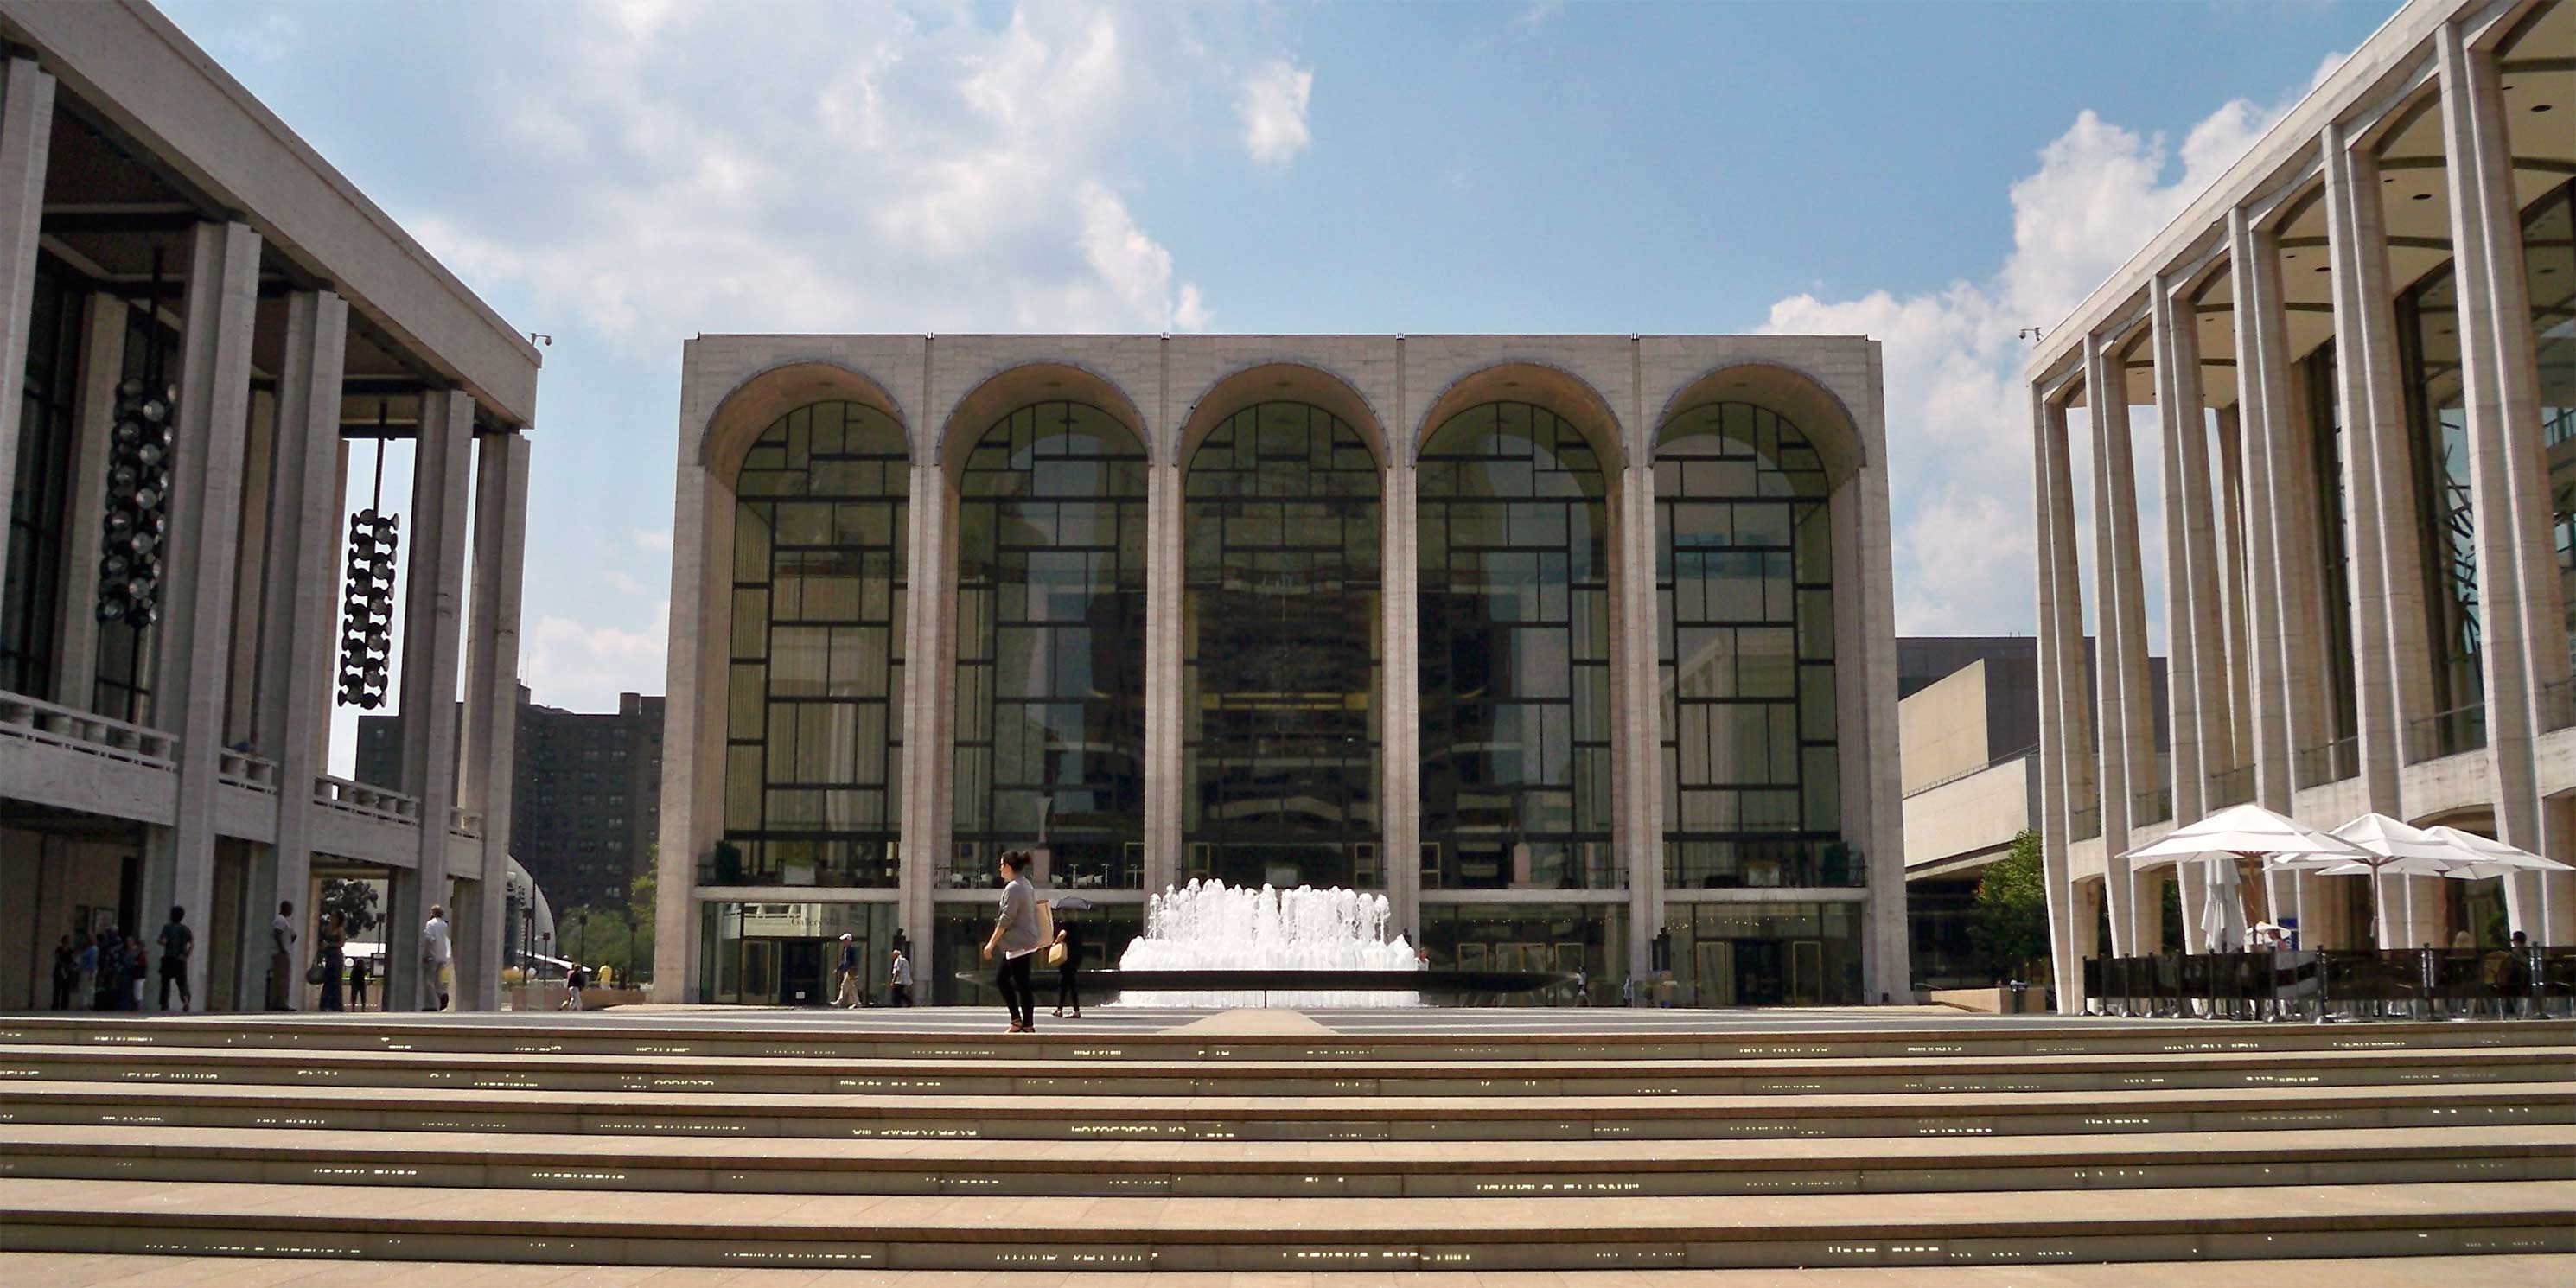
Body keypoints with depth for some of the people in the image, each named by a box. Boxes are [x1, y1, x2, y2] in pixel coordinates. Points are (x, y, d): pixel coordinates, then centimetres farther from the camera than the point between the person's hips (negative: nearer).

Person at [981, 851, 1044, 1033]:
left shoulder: (1013, 888, -16)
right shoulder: (1025, 885, 16)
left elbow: (1006, 918, -19)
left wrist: (991, 943, -16)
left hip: (1019, 944, -11)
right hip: (1026, 941, 11)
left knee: (1022, 985, -5)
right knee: (1001, 978, 13)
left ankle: (1027, 1025, -1)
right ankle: (1017, 1020, 12)